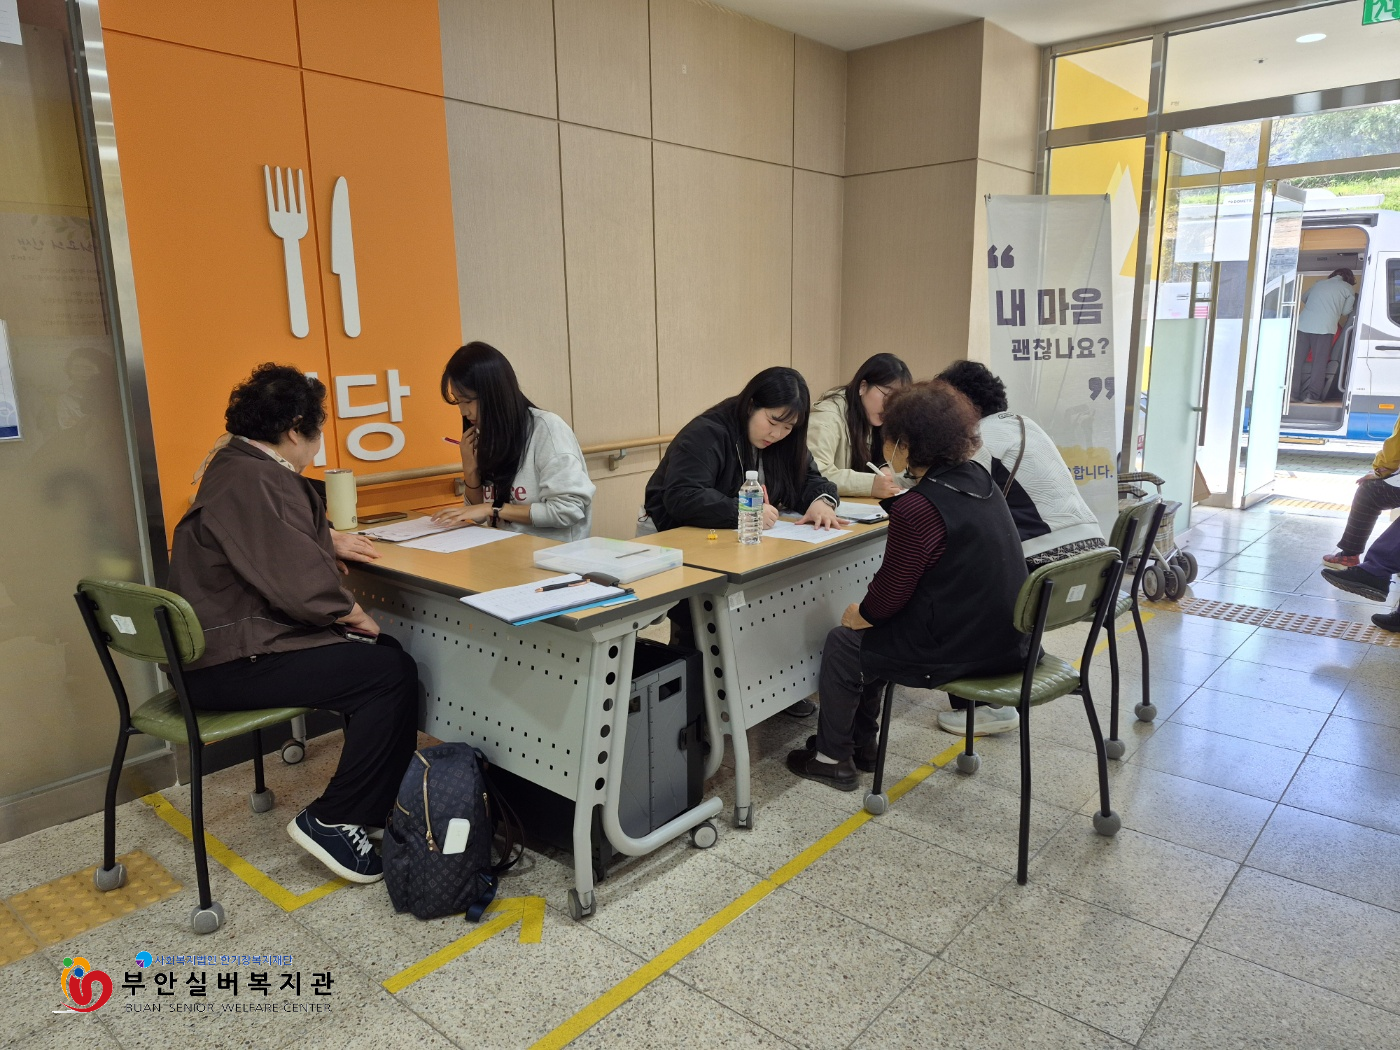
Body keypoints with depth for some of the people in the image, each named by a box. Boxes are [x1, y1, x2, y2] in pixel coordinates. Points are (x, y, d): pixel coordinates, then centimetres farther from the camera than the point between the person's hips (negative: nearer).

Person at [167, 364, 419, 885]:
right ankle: (331, 822, -5)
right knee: (392, 673, -16)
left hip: (233, 640, 11)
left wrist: (327, 544, 37)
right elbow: (298, 582, -27)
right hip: (233, 664, -11)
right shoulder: (252, 481, -21)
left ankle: (380, 799, 18)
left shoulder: (241, 467, 14)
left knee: (387, 651, 11)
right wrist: (355, 617, -12)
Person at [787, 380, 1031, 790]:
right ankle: (860, 743, 35)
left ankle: (832, 758, 25)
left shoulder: (918, 510, -24)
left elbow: (889, 596, -15)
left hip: (958, 649, -9)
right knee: (870, 632, 24)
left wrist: (859, 613, 3)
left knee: (842, 644, 11)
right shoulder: (978, 478, 2)